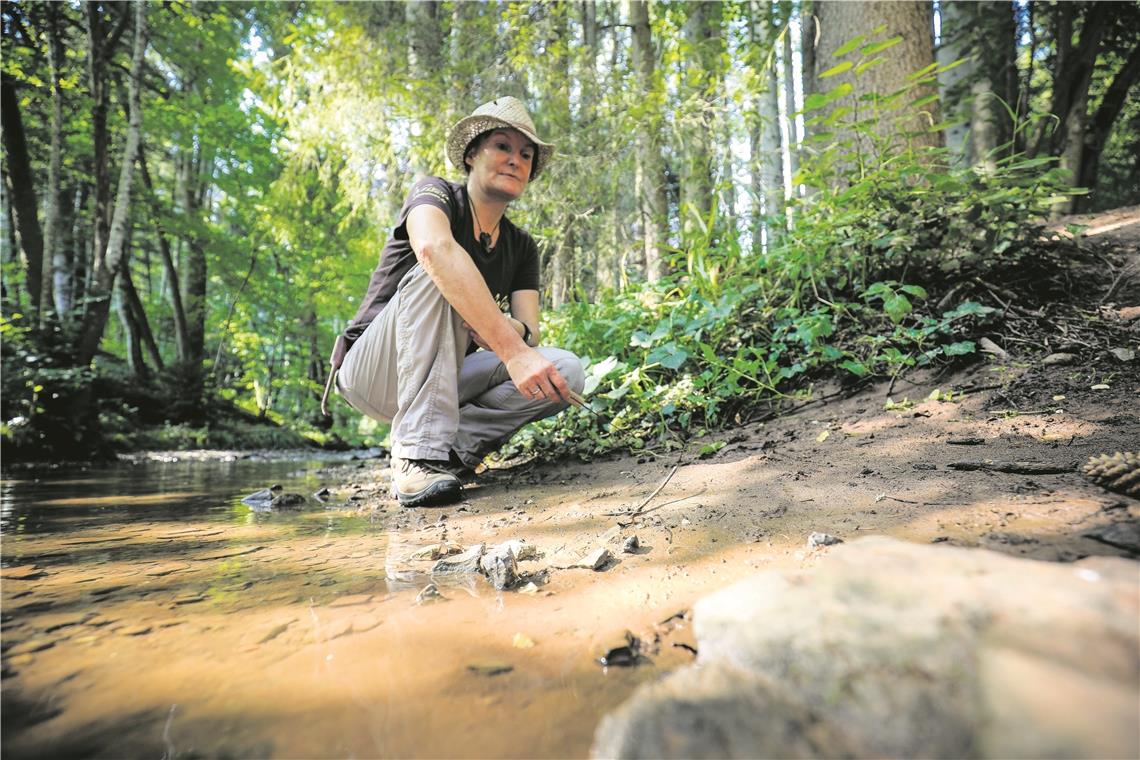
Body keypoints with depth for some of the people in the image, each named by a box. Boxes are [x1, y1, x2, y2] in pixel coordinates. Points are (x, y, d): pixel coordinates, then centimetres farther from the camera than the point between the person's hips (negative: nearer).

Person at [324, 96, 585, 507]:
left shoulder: (522, 247, 7)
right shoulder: (435, 194, -9)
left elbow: (530, 333, -6)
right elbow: (434, 248, -35)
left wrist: (514, 331, -31)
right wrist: (510, 348, -44)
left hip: (446, 378, 5)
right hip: (372, 373, -4)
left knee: (566, 372, -15)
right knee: (434, 276, -32)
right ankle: (418, 454, -34)